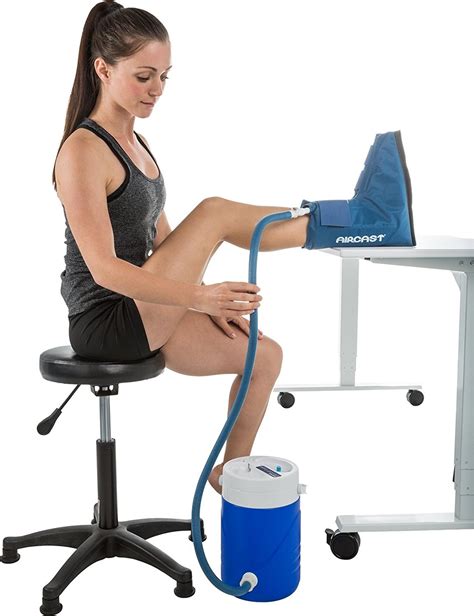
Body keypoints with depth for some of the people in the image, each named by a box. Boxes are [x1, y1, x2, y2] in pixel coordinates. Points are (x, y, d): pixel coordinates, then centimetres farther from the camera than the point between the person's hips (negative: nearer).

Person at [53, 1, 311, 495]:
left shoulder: (134, 142, 12)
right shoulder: (82, 151, -16)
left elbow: (160, 239, 15)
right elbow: (104, 268, -23)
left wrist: (209, 300, 2)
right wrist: (198, 296, -34)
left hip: (143, 314, 9)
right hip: (106, 322, -9)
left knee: (264, 356, 3)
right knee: (215, 212, -21)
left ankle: (230, 473, 17)